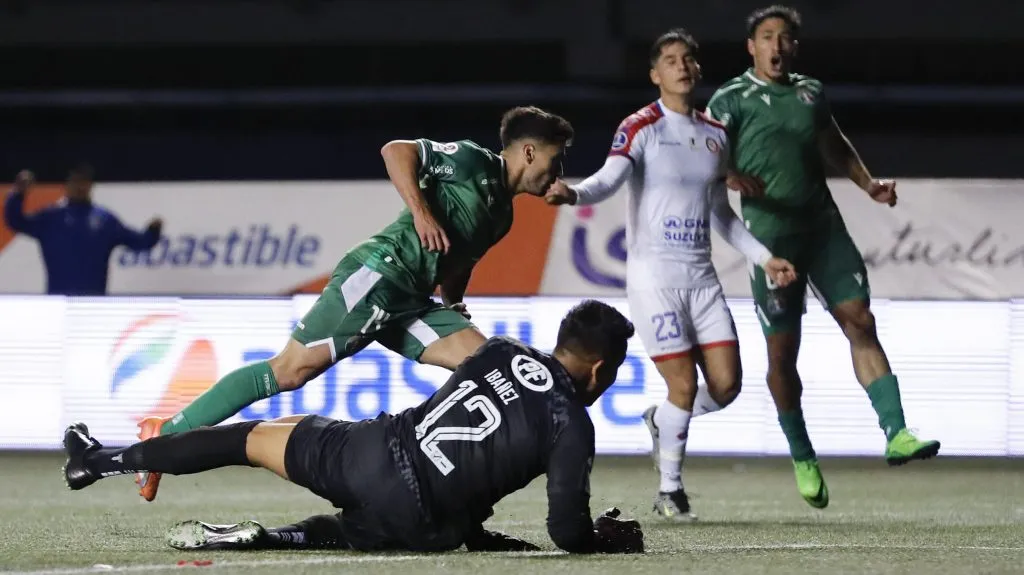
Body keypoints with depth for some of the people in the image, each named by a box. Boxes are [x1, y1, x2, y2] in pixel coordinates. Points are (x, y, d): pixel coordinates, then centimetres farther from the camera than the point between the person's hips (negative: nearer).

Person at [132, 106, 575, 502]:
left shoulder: (501, 213, 25)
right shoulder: (475, 162, 0)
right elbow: (396, 151, -12)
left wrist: (454, 304, 18)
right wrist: (421, 211, -21)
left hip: (410, 305, 9)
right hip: (379, 272, -9)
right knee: (293, 368, -16)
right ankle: (166, 435, -11)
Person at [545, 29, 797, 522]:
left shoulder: (716, 135, 13)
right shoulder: (641, 129, -6)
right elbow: (610, 177, -22)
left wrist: (764, 257, 20)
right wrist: (575, 194, -43)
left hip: (701, 277, 6)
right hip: (653, 276, -6)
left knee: (725, 384, -3)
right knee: (684, 385, -10)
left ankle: (661, 420, 29)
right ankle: (669, 491, 9)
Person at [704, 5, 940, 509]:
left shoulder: (811, 93, 15)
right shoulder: (732, 100, 0)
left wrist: (868, 184, 16)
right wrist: (735, 179, -27)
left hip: (823, 226, 4)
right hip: (771, 236, -4)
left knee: (861, 323, -9)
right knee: (782, 350, 0)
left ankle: (896, 434, -14)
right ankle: (802, 458, 14)